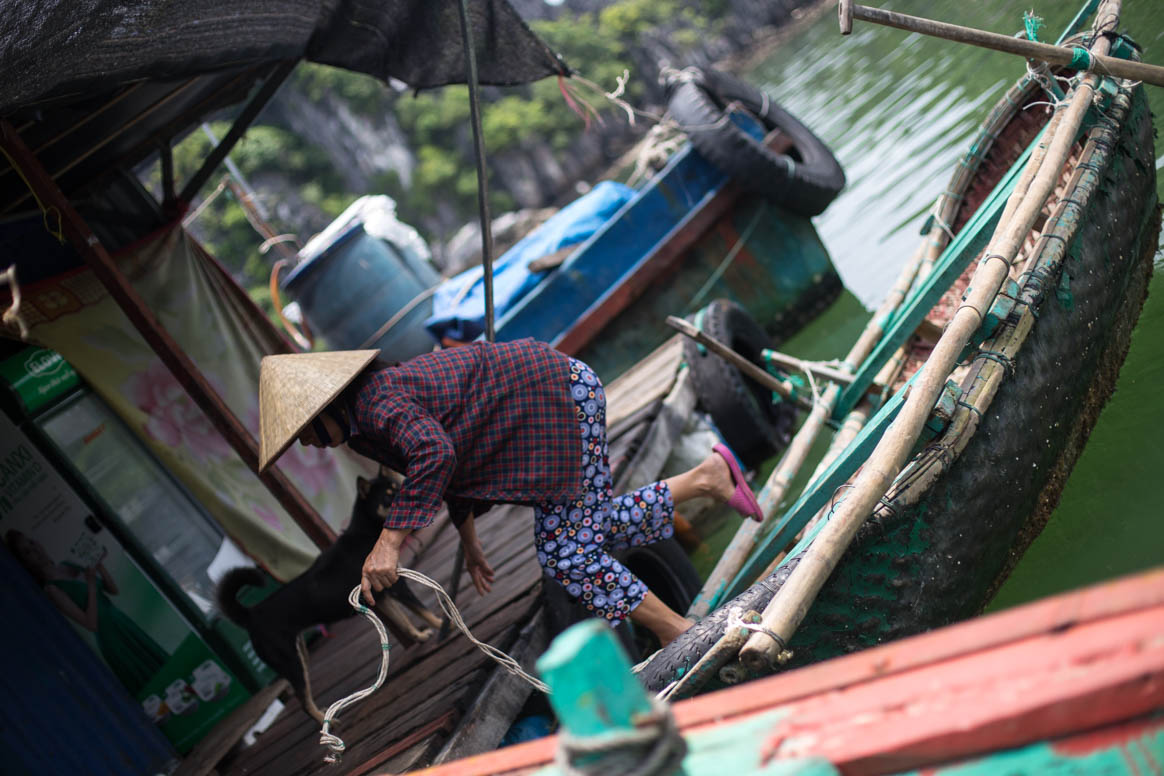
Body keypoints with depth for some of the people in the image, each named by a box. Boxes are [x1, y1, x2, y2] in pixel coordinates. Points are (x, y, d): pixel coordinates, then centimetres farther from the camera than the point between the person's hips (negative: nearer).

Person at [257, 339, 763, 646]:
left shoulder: (376, 401, -19)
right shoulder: (367, 425, 12)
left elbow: (434, 454, -37)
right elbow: (449, 462, 24)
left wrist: (388, 543, -37)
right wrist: (469, 542, 29)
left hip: (560, 392, -10)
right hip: (550, 402, 10)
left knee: (567, 554, -7)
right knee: (599, 530, 14)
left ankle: (682, 637, 2)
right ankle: (707, 476, 18)